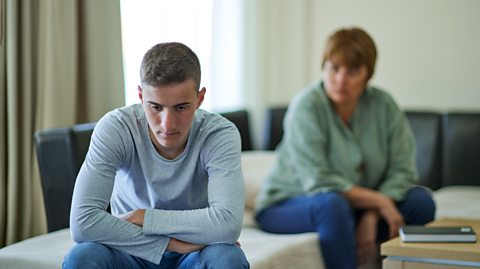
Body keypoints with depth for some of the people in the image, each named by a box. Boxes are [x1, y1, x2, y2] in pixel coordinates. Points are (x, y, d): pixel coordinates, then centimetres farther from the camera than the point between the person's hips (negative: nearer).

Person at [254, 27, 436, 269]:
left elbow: (402, 169, -9)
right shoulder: (306, 106, -18)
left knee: (421, 200, -14)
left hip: (357, 206, 5)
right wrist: (379, 201, -22)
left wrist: (371, 217, -24)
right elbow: (318, 182, -24)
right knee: (333, 205, -37)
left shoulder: (383, 105, -4)